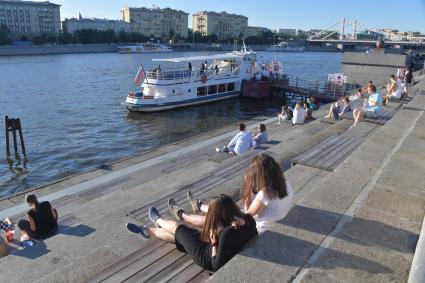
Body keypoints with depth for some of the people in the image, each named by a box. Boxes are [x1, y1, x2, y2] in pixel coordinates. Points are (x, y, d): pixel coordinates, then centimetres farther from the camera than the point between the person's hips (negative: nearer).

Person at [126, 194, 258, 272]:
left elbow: (217, 266, -32)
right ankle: (147, 231, 48)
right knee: (179, 233, 21)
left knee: (175, 226, 10)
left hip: (207, 257, -7)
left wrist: (214, 243, -25)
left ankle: (157, 220, 44)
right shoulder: (249, 219, -19)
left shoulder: (227, 234, -39)